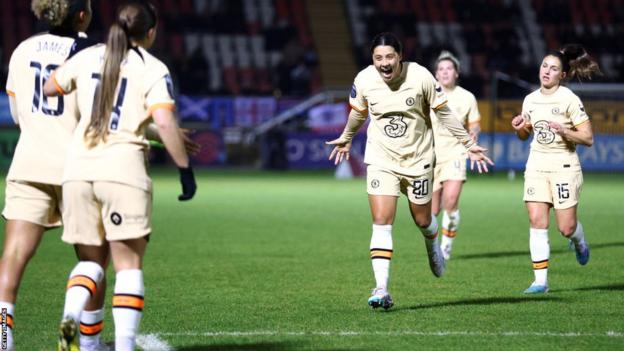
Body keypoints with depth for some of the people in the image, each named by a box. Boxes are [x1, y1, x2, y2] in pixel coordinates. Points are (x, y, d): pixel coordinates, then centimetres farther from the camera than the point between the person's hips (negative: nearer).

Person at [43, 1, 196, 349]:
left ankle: (70, 315, -14)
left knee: (90, 259, 14)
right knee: (129, 265, 4)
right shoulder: (154, 69, 0)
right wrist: (186, 169, -5)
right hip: (123, 171, -4)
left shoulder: (88, 57, 12)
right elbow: (165, 123, -12)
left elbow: (48, 88, 27)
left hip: (78, 170, 4)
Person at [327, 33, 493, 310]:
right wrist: (346, 138, 28)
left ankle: (433, 246, 50)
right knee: (381, 222, -12)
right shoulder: (364, 80, -9)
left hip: (418, 159, 0)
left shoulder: (420, 77, -16)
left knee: (422, 219, 12)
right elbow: (358, 112, 13)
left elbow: (443, 112, -3)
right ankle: (382, 290, -14)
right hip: (381, 160, 1)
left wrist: (468, 144, 0)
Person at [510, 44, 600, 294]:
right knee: (536, 221, -9)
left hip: (564, 167, -4)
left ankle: (580, 243, 35)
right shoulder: (530, 100, 6)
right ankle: (540, 280, -7)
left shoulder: (569, 99, -9)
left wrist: (564, 131, -26)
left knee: (566, 228, -3)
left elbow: (588, 138, -10)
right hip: (536, 165, 4)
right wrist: (519, 128, -2)